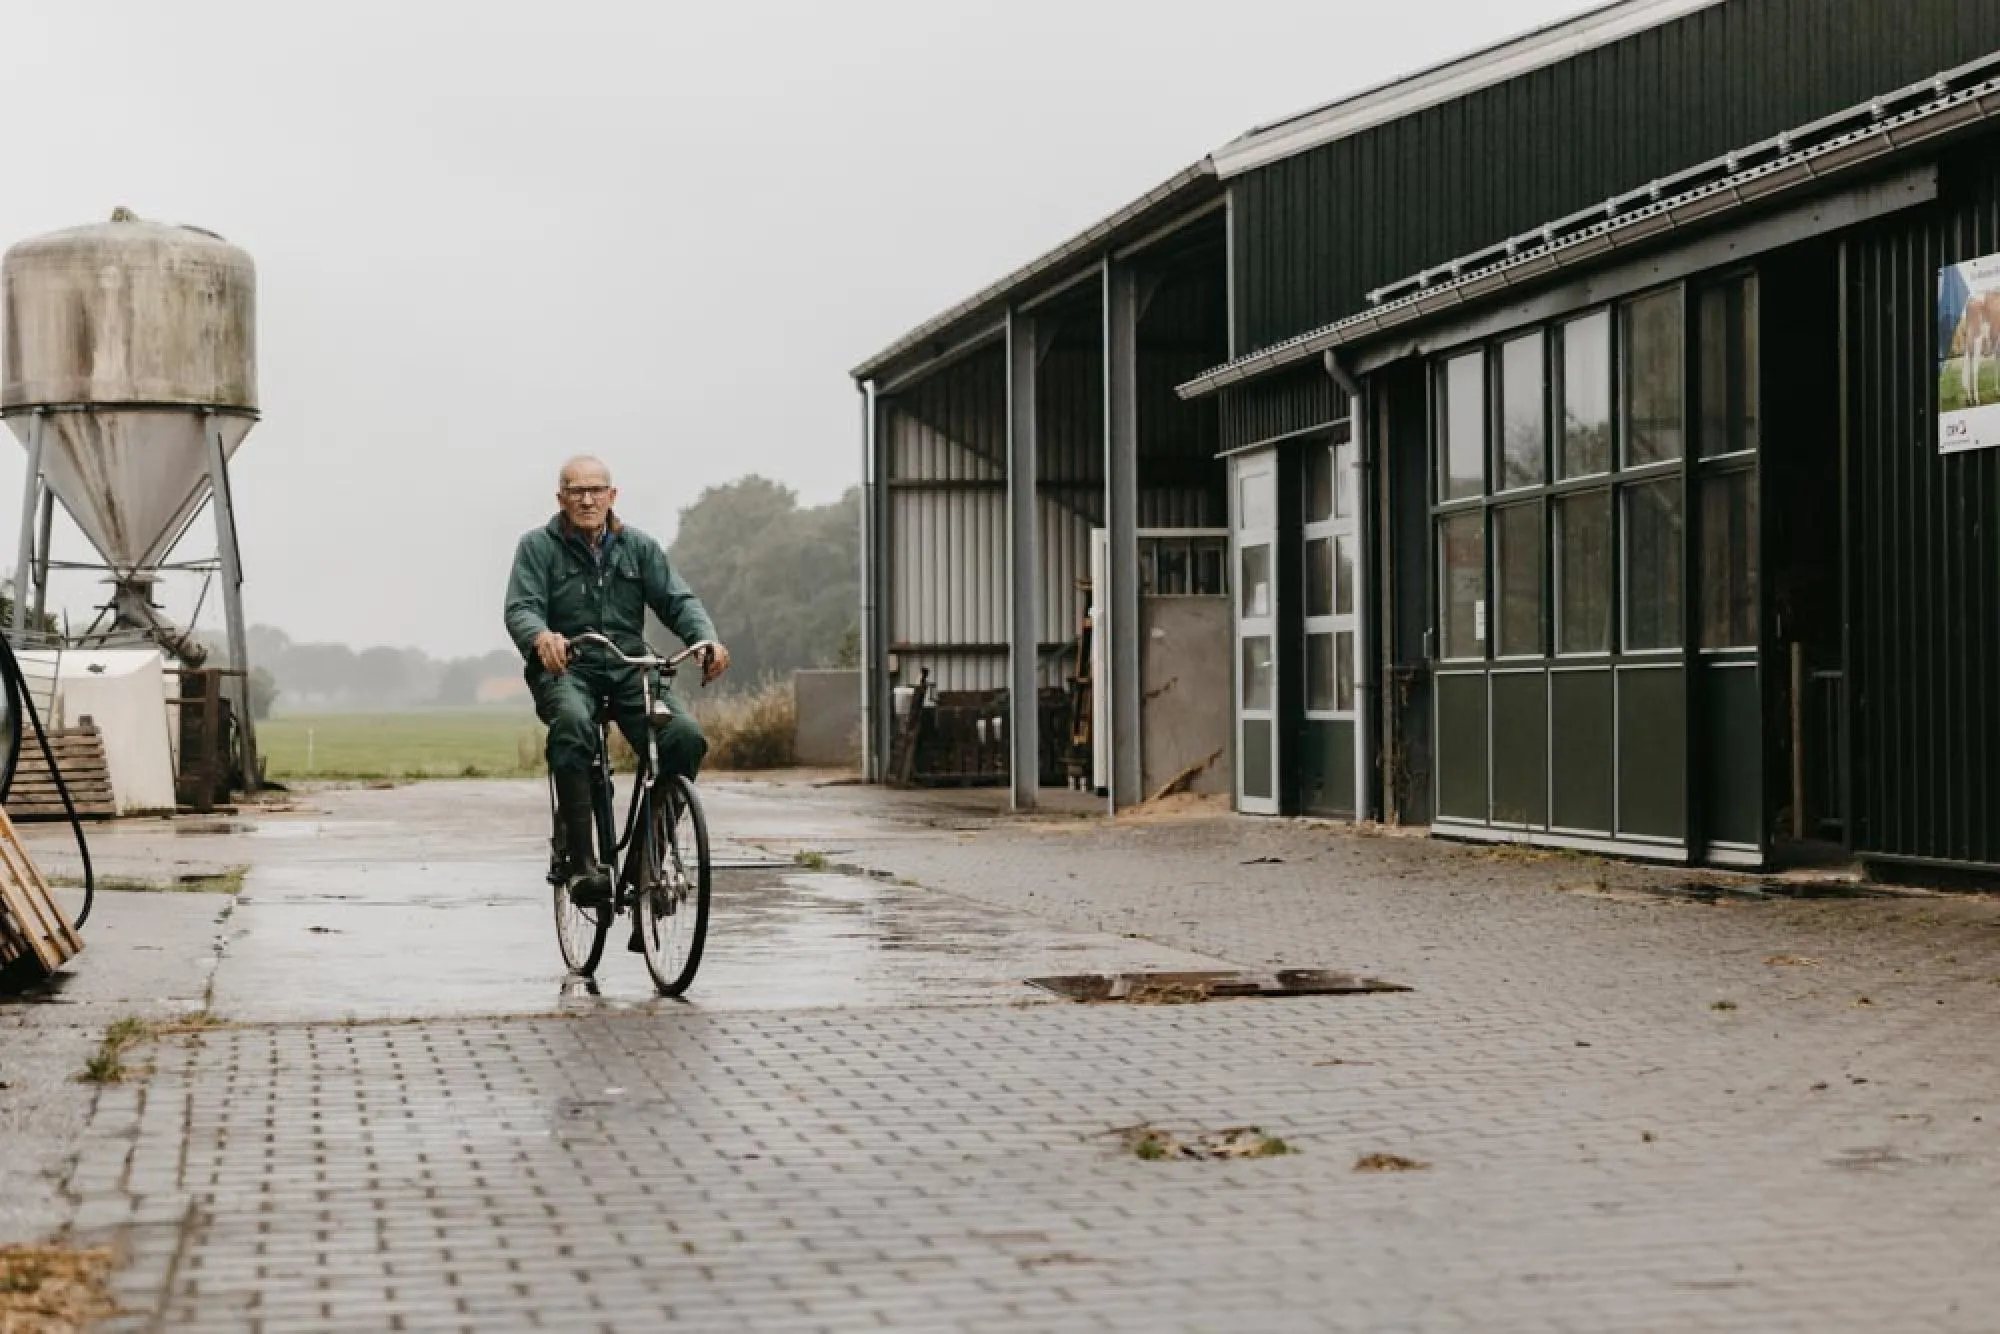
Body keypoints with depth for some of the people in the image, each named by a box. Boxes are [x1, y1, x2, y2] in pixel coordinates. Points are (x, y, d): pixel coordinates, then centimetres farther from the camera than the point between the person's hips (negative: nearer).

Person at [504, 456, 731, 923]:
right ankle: (581, 859, -37)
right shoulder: (538, 546, 4)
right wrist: (542, 637, -34)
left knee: (686, 736, -24)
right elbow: (521, 608, -9)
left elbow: (678, 599, 3)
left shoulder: (638, 546, 12)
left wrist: (706, 638, -20)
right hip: (565, 669, -3)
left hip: (630, 668, 3)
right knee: (573, 725, -38)